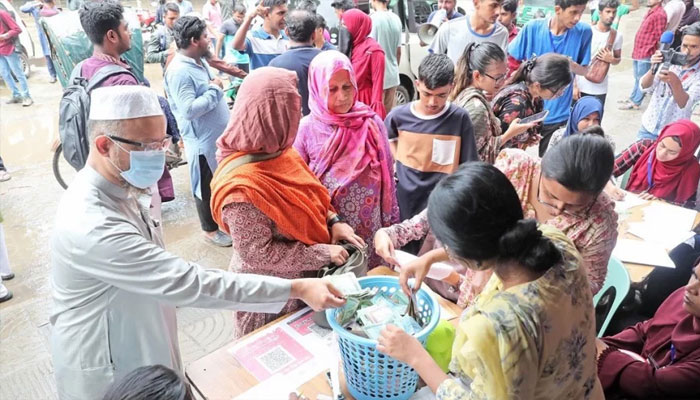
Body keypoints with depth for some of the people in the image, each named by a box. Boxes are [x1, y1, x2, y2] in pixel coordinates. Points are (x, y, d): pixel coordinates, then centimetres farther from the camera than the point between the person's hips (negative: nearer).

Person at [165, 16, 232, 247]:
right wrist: (214, 89, -20)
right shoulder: (179, 72, -21)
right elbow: (189, 110, -28)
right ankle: (211, 229, 25)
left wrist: (216, 87, 3)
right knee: (207, 186, 8)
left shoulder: (199, 61, 8)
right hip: (203, 140, -9)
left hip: (218, 135, 9)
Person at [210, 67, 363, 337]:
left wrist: (332, 221, -9)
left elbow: (308, 196, 7)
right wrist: (322, 254, -23)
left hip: (300, 278, 7)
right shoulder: (243, 187, -32)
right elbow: (257, 253, -27)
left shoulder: (276, 153, -7)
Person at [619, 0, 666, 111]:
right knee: (637, 79, 18)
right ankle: (632, 98, 27)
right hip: (638, 51, 9)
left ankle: (635, 103, 7)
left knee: (642, 80, 1)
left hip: (646, 54, -9)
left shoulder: (659, 14, -14)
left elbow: (659, 37, -15)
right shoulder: (650, 12, 15)